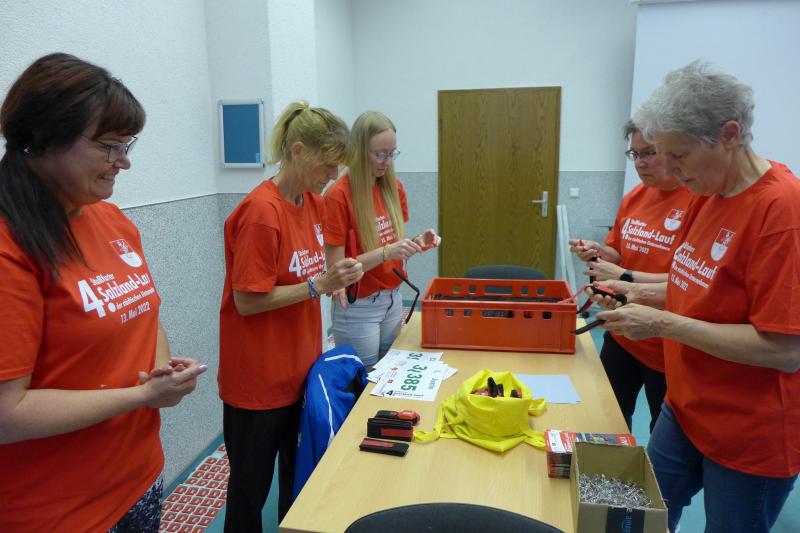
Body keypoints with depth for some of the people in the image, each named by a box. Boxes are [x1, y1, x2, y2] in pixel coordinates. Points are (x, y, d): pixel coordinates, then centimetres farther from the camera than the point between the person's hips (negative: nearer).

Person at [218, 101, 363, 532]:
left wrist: (336, 277, -5)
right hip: (259, 380, -7)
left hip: (301, 367, 8)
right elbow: (247, 301, -20)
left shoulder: (313, 202, 3)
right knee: (252, 485, 13)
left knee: (300, 478, 22)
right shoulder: (262, 211, -22)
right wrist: (320, 285, -23)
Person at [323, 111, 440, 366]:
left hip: (393, 299, 6)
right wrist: (386, 252, -26)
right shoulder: (338, 196, -16)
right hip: (357, 308, -6)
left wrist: (416, 242, -8)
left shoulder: (393, 187, 2)